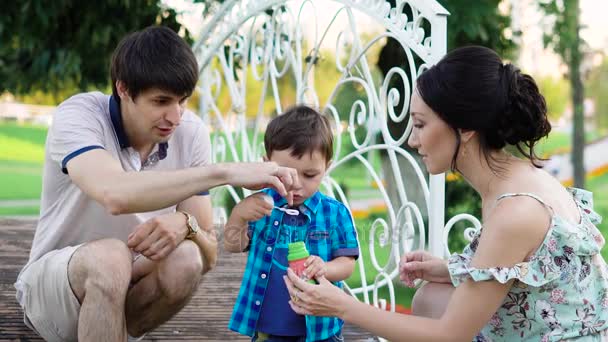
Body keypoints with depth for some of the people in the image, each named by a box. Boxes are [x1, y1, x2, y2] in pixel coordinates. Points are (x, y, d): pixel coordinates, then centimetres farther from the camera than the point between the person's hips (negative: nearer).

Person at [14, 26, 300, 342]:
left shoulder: (191, 132, -7)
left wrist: (185, 224, -31)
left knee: (185, 259, -28)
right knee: (110, 257, -36)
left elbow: (207, 257, -8)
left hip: (130, 288, 4)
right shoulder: (78, 115, -20)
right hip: (53, 281, -4)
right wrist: (225, 172, -44)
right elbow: (115, 194, -43)